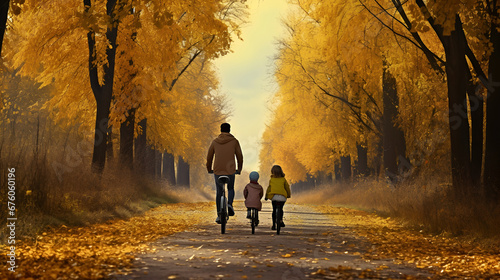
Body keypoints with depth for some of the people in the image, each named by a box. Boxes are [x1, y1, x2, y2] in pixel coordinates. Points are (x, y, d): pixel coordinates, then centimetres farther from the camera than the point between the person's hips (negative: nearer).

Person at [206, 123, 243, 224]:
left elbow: (209, 157, 9)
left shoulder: (215, 141, 4)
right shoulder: (234, 141, 0)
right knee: (230, 189, 22)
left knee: (219, 192, 12)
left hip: (217, 171, 1)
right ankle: (229, 204, -7)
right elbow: (240, 156, 3)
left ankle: (219, 215, 7)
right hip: (230, 170, -1)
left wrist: (209, 169, 25)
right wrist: (239, 169, 19)